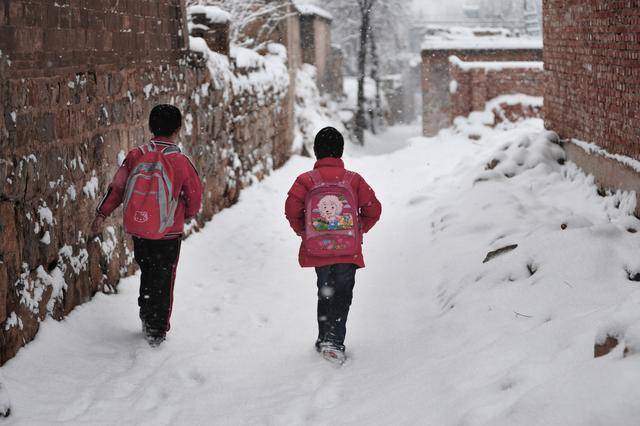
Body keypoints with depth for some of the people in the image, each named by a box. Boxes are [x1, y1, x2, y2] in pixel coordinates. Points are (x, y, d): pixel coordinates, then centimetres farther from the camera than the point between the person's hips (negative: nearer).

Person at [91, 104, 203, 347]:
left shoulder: (136, 156, -8)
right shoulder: (181, 162, -15)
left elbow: (117, 187, -3)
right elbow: (195, 196, -4)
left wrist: (102, 213, 7)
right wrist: (187, 215, 16)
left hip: (138, 231, 3)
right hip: (168, 234, -3)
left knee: (147, 274, 22)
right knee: (163, 281, 10)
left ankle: (146, 320, 32)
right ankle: (157, 331, 16)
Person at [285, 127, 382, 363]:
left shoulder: (306, 180, -2)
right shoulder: (354, 180, 0)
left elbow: (292, 209, -11)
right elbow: (373, 209, -2)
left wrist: (303, 231, 6)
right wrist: (359, 230, 13)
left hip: (317, 249, 1)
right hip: (349, 251, -1)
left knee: (325, 294, 19)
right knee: (342, 295, 4)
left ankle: (324, 339, 21)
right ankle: (334, 341, -12)